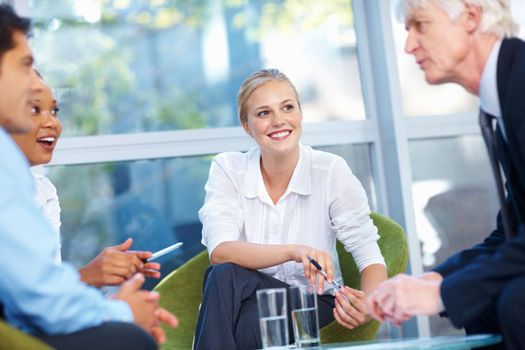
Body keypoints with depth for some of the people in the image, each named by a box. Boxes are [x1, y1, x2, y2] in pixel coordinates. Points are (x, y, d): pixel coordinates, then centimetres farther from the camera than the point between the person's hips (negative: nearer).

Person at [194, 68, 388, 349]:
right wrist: (293, 251, -38)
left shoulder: (331, 171, -10)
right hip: (245, 301, 2)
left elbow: (369, 256, -11)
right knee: (224, 276, -32)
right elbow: (219, 250, -21)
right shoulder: (227, 169, -7)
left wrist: (370, 303, -34)